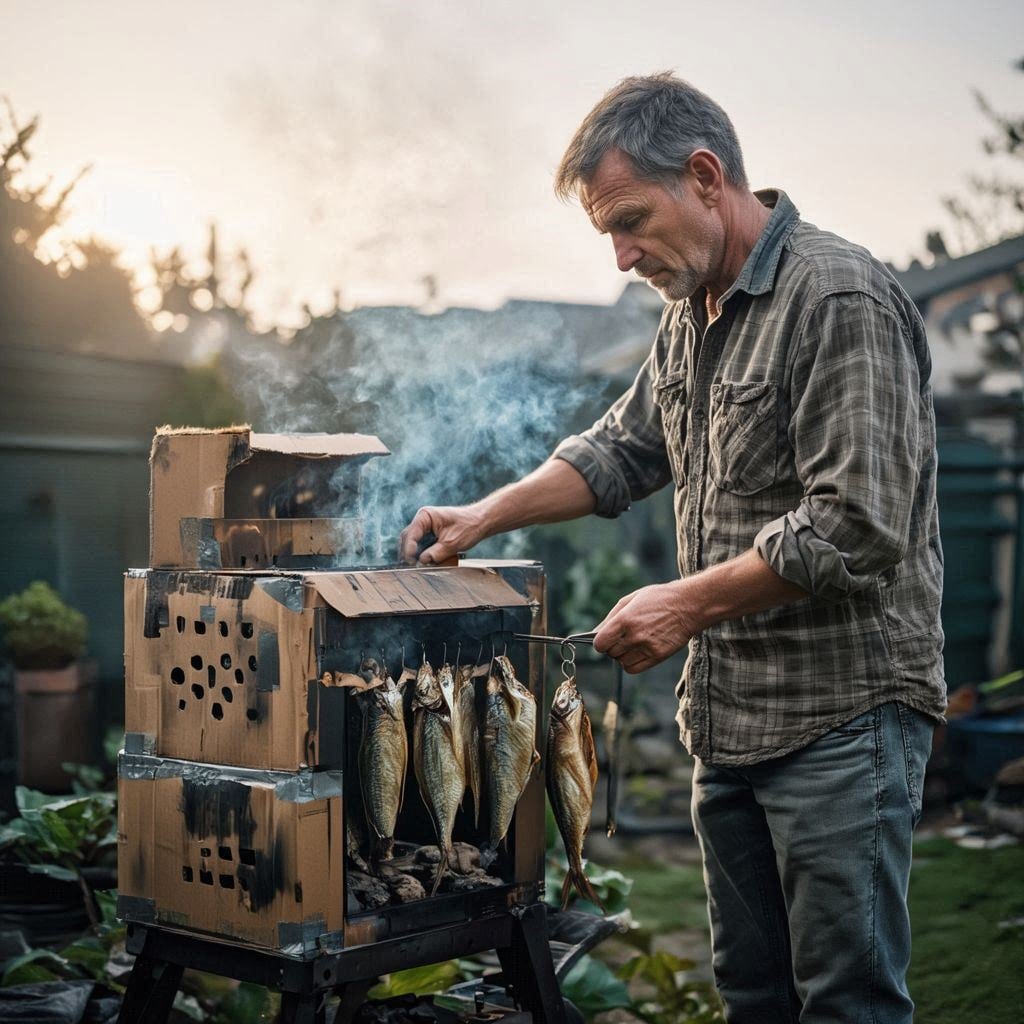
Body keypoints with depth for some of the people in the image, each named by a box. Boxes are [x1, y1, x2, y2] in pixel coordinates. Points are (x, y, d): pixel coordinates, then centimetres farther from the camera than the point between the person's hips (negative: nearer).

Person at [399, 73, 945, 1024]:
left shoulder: (839, 298, -16)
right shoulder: (693, 313, 13)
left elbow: (856, 527, -22)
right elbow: (623, 448, 25)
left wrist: (686, 603, -17)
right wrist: (487, 514, 13)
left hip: (841, 713, -9)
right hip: (729, 714, 9)